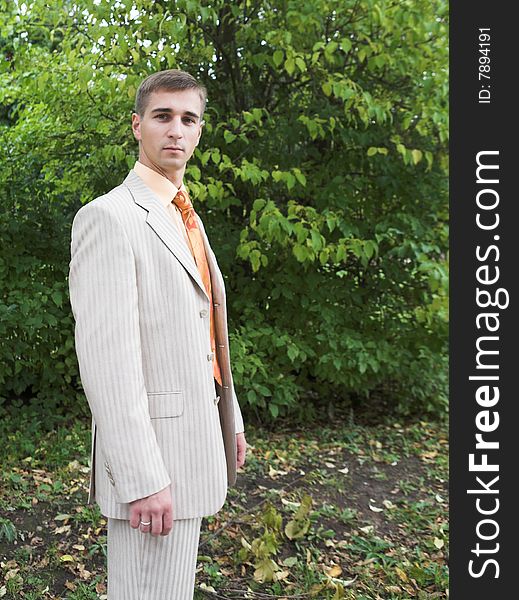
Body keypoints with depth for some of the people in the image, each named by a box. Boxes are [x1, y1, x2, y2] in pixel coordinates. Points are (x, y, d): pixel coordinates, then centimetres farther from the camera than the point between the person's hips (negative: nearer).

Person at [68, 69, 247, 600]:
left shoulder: (184, 218, 15)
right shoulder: (109, 217, -15)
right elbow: (105, 360, -22)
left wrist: (230, 421, 19)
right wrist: (141, 479, -23)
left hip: (192, 442, 9)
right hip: (152, 451, -9)